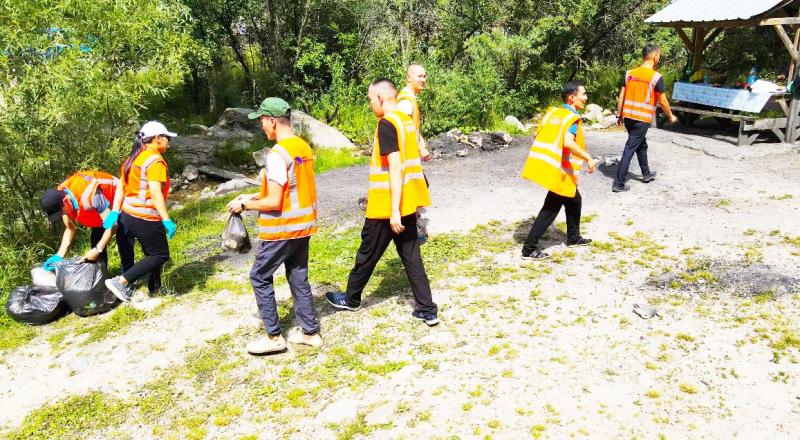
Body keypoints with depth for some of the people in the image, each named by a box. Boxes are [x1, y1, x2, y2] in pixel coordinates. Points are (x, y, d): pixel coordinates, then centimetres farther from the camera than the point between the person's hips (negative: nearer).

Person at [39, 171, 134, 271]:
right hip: (102, 205, 8)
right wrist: (59, 256, -16)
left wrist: (97, 250, -36)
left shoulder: (88, 196, -42)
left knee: (123, 243, -13)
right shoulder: (60, 197, -16)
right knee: (96, 240, 8)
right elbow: (70, 229, -6)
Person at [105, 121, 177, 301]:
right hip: (146, 219, -9)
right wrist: (167, 220, -23)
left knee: (152, 254, 21)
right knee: (160, 256, 3)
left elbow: (120, 187, 10)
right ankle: (120, 282, -2)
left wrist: (114, 212, 9)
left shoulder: (133, 158, 13)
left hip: (128, 216, 9)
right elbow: (155, 192, -23)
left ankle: (155, 289, 31)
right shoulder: (155, 160, -15)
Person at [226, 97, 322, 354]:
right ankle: (311, 332, 21)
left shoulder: (277, 154, -20)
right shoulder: (304, 147, 7)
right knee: (298, 277, 15)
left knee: (259, 277, 6)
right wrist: (254, 196, 15)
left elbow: (274, 202, -21)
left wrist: (245, 205, -6)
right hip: (303, 226, 8)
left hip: (282, 230, -8)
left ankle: (274, 337, 11)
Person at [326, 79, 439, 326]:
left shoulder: (386, 124, -16)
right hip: (408, 202, 8)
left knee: (368, 254, 10)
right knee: (411, 256, 11)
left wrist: (393, 210, -23)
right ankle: (427, 310, 11)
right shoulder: (407, 121, 11)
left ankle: (351, 300, 29)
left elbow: (395, 168, -23)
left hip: (387, 206, -8)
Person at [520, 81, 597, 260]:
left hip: (543, 164, 9)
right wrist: (588, 158, -20)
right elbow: (568, 142, -28)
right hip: (558, 170, -9)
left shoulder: (552, 112, 12)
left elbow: (537, 136, 15)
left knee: (573, 199, 24)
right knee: (551, 208, 1)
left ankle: (573, 237, 38)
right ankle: (529, 249, 1)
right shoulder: (572, 118, -12)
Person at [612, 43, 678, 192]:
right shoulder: (656, 77, -10)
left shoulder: (629, 73, 5)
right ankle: (618, 183, -5)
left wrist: (619, 115, 16)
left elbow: (621, 97, 7)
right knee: (630, 149, -5)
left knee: (641, 145, 23)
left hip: (628, 116, 6)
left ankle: (646, 174, 39)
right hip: (643, 119, -6)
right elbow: (662, 101, -4)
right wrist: (671, 116, 11)